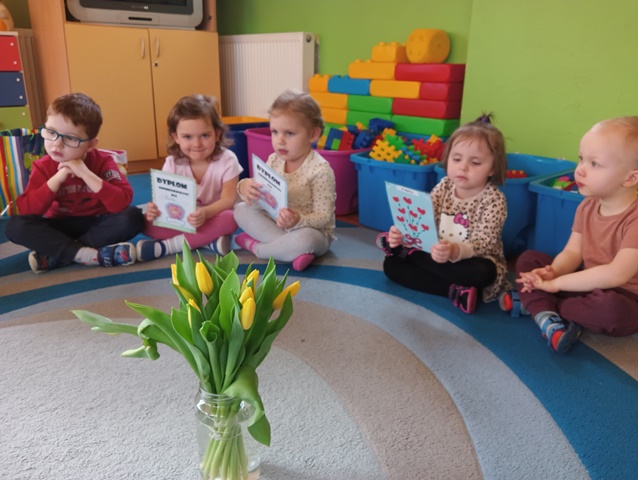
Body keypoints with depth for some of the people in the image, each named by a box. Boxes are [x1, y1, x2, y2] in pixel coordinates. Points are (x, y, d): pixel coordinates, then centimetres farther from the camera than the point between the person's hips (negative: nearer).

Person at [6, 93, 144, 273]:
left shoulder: (102, 162, -13)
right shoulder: (42, 167, -8)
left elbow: (122, 203, -28)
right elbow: (25, 210, -19)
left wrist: (86, 174, -33)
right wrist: (57, 178, -28)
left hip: (98, 224, -1)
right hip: (61, 227, 1)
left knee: (133, 216, -30)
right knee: (15, 226, -23)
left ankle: (56, 255, -25)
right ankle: (93, 255, -31)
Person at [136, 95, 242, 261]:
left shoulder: (226, 160, -17)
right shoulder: (172, 163, -9)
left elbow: (229, 199, -23)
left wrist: (206, 213, -44)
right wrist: (155, 209, -39)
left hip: (213, 218, -2)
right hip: (181, 220, 3)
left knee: (229, 219, -36)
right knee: (147, 222, -21)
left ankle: (165, 247, -30)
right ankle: (209, 239, -27)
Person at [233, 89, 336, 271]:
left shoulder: (320, 170, -22)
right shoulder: (274, 161, -4)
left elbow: (324, 217, -22)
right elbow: (260, 195, -1)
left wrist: (298, 220, -41)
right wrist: (245, 187, -25)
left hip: (312, 231, -6)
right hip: (275, 225, 6)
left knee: (306, 239, -39)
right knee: (241, 209, -8)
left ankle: (255, 246, -13)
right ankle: (289, 246, -20)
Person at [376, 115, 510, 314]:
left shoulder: (494, 200, -17)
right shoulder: (443, 187, -3)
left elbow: (482, 244, -27)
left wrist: (454, 251, -48)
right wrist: (402, 233, -33)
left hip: (471, 262, -4)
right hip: (437, 257, 4)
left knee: (481, 272, -39)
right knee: (391, 264, -10)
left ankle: (407, 252, -22)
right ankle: (453, 290, -23)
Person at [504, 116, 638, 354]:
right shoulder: (587, 207, 0)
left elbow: (617, 274, -32)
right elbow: (572, 252, -1)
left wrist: (557, 283, -27)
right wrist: (552, 273, -23)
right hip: (588, 286, 7)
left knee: (611, 308, -41)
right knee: (528, 258, 2)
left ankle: (535, 304, -15)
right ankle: (547, 317, -24)